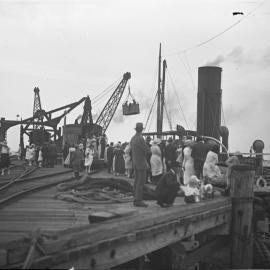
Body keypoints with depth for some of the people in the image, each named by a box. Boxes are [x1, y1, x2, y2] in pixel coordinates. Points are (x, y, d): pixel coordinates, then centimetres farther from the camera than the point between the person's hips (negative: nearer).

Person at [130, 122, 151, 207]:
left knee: (137, 182, 11)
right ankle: (138, 200, -7)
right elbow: (148, 151, -17)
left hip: (135, 164, 9)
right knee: (141, 182, -7)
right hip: (142, 163, -9)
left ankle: (136, 199, 15)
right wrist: (145, 157, 2)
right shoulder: (140, 138, -18)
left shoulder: (133, 138, 9)